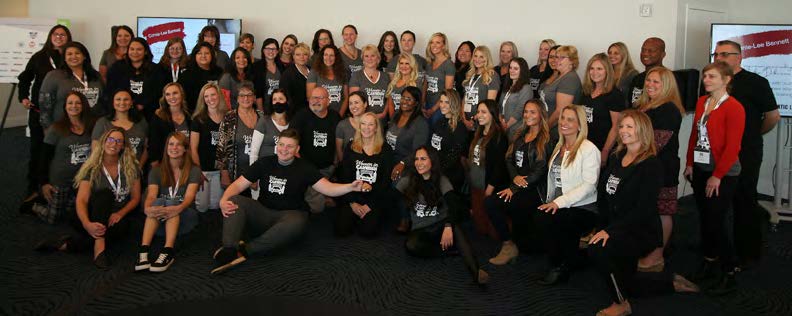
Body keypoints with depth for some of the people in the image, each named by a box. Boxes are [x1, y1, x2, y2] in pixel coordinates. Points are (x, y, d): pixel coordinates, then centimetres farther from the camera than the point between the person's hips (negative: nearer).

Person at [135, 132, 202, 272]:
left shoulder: (193, 171, 3)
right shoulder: (156, 171, 9)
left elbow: (189, 196, -14)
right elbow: (151, 195, -9)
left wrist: (179, 208, -38)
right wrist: (147, 208, -33)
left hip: (185, 217, -1)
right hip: (160, 221, 2)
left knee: (172, 202, -32)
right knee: (159, 201, -30)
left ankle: (168, 252, -50)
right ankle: (143, 250, -46)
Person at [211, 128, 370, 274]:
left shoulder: (304, 168, 0)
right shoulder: (264, 163, 6)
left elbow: (328, 188, -9)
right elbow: (238, 185, 3)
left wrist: (351, 187, -29)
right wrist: (223, 200, -19)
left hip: (288, 215, -2)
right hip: (262, 213, 3)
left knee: (297, 222, -38)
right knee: (235, 201, -23)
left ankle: (244, 250, -36)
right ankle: (229, 250, -42)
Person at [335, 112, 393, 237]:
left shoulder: (385, 149, 0)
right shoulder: (351, 147, 6)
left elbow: (386, 181, -3)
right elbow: (344, 177, 3)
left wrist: (370, 205, -10)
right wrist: (352, 202, -8)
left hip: (375, 198, -1)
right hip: (353, 196, 2)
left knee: (368, 231, -21)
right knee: (341, 229, -16)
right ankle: (355, 214, 16)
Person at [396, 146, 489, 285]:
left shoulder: (441, 180, -2)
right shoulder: (407, 181, 4)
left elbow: (453, 204, -18)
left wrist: (448, 227, -35)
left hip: (440, 226, -1)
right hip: (420, 230, 1)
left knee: (454, 225, -36)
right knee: (411, 245, -34)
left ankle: (475, 270, -49)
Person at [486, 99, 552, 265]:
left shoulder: (547, 140, -4)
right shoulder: (520, 136, 19)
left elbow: (540, 170, -11)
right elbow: (509, 159, 15)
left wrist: (514, 188, -16)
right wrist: (515, 176, -8)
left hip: (535, 189, -6)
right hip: (517, 184, 6)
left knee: (492, 203, -26)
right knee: (489, 202, -23)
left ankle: (510, 246, -9)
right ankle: (508, 244, -7)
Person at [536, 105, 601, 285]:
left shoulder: (589, 149, -7)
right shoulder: (559, 147, 17)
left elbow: (589, 185, -16)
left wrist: (559, 202, -22)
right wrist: (550, 202, 7)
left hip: (584, 209, -7)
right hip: (559, 207, 7)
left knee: (546, 220, -31)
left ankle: (562, 266, -6)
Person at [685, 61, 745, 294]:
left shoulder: (733, 107, -13)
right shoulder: (702, 102, 7)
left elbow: (732, 146, -15)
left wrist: (717, 176, -15)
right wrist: (690, 163, 9)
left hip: (723, 173, -6)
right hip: (700, 169, 7)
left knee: (718, 221, -3)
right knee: (705, 218, 13)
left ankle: (728, 272, 10)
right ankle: (709, 262, 27)